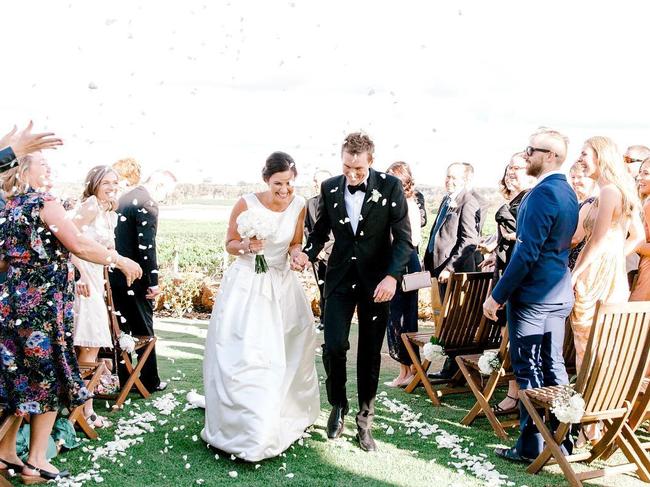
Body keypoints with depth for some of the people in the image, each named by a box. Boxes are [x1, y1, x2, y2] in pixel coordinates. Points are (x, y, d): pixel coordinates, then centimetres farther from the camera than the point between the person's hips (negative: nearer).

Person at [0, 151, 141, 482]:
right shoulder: (43, 202, -10)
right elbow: (79, 245, -17)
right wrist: (120, 260, -8)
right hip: (43, 303, -8)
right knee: (49, 377, 2)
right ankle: (36, 463, 8)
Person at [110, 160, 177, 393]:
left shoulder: (124, 197, 12)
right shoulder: (147, 203, -15)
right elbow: (146, 245, -21)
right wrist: (153, 281, -17)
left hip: (114, 272, 8)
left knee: (121, 327, 14)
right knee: (143, 329, 5)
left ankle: (121, 379, 22)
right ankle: (149, 381, 15)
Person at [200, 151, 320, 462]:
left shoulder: (298, 205, -4)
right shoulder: (246, 204, -14)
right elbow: (229, 244, -3)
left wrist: (298, 254, -13)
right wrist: (246, 246, -24)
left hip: (281, 284, 4)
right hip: (246, 284, -4)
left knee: (286, 352, 11)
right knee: (241, 355, -5)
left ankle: (282, 418, 34)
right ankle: (243, 427, 9)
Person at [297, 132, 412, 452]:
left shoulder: (390, 187, -8)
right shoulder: (329, 188, 0)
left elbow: (403, 238, -8)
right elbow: (321, 229, 11)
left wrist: (392, 275, -21)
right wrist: (308, 253, -9)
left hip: (377, 281, -1)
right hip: (341, 277, 2)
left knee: (370, 353, 7)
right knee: (334, 345, -8)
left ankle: (365, 420, 23)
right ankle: (338, 405, 19)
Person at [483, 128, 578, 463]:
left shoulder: (542, 193, -17)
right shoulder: (568, 193, 11)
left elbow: (528, 252, -21)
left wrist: (497, 295, -17)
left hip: (532, 295, -9)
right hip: (559, 294, 9)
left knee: (529, 369, -1)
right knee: (553, 366, 13)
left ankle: (531, 446, 7)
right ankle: (561, 440, 21)